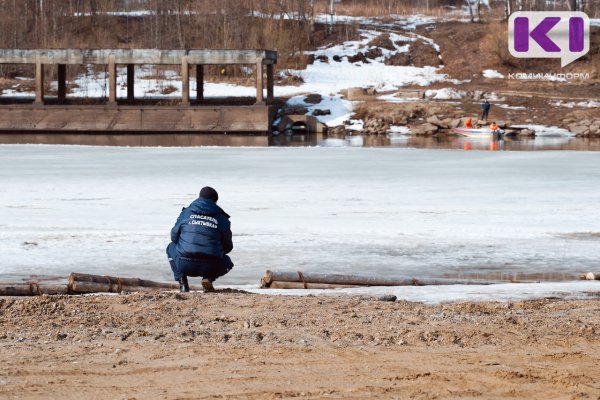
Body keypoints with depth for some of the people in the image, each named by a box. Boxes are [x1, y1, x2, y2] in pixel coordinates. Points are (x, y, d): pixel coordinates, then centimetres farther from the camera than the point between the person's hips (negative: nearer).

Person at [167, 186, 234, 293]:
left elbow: (174, 236, 19)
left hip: (184, 265, 0)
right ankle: (208, 278, 3)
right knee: (227, 261, 35)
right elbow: (227, 247, 16)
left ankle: (182, 280, 12)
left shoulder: (186, 213, 11)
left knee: (171, 247, 34)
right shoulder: (222, 219, 9)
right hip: (210, 267, 0)